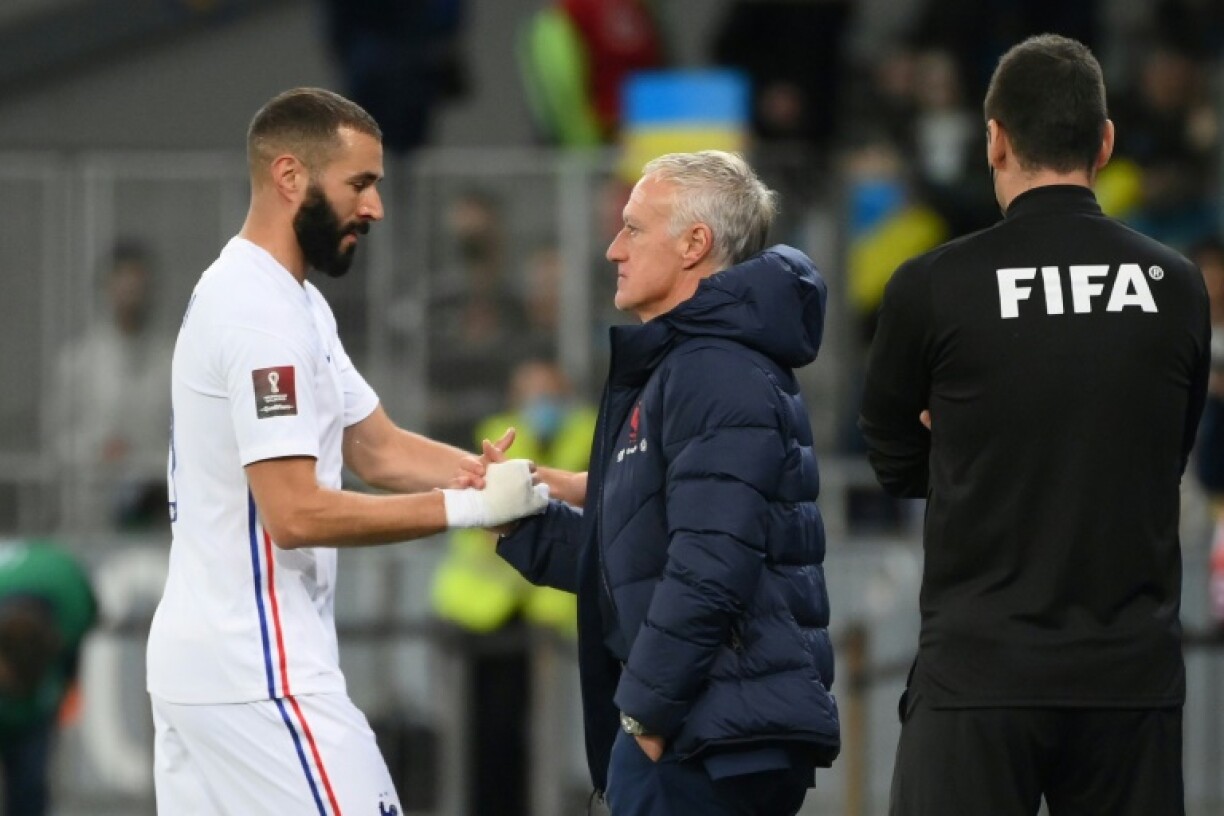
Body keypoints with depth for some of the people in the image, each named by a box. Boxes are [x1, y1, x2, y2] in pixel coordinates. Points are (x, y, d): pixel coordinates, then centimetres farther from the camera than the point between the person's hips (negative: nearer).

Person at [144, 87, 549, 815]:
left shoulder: (293, 303, 16)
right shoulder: (262, 316, -17)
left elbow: (379, 449, 17)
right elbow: (297, 513, -23)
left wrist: (530, 483, 7)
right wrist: (469, 507, -18)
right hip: (260, 676, -10)